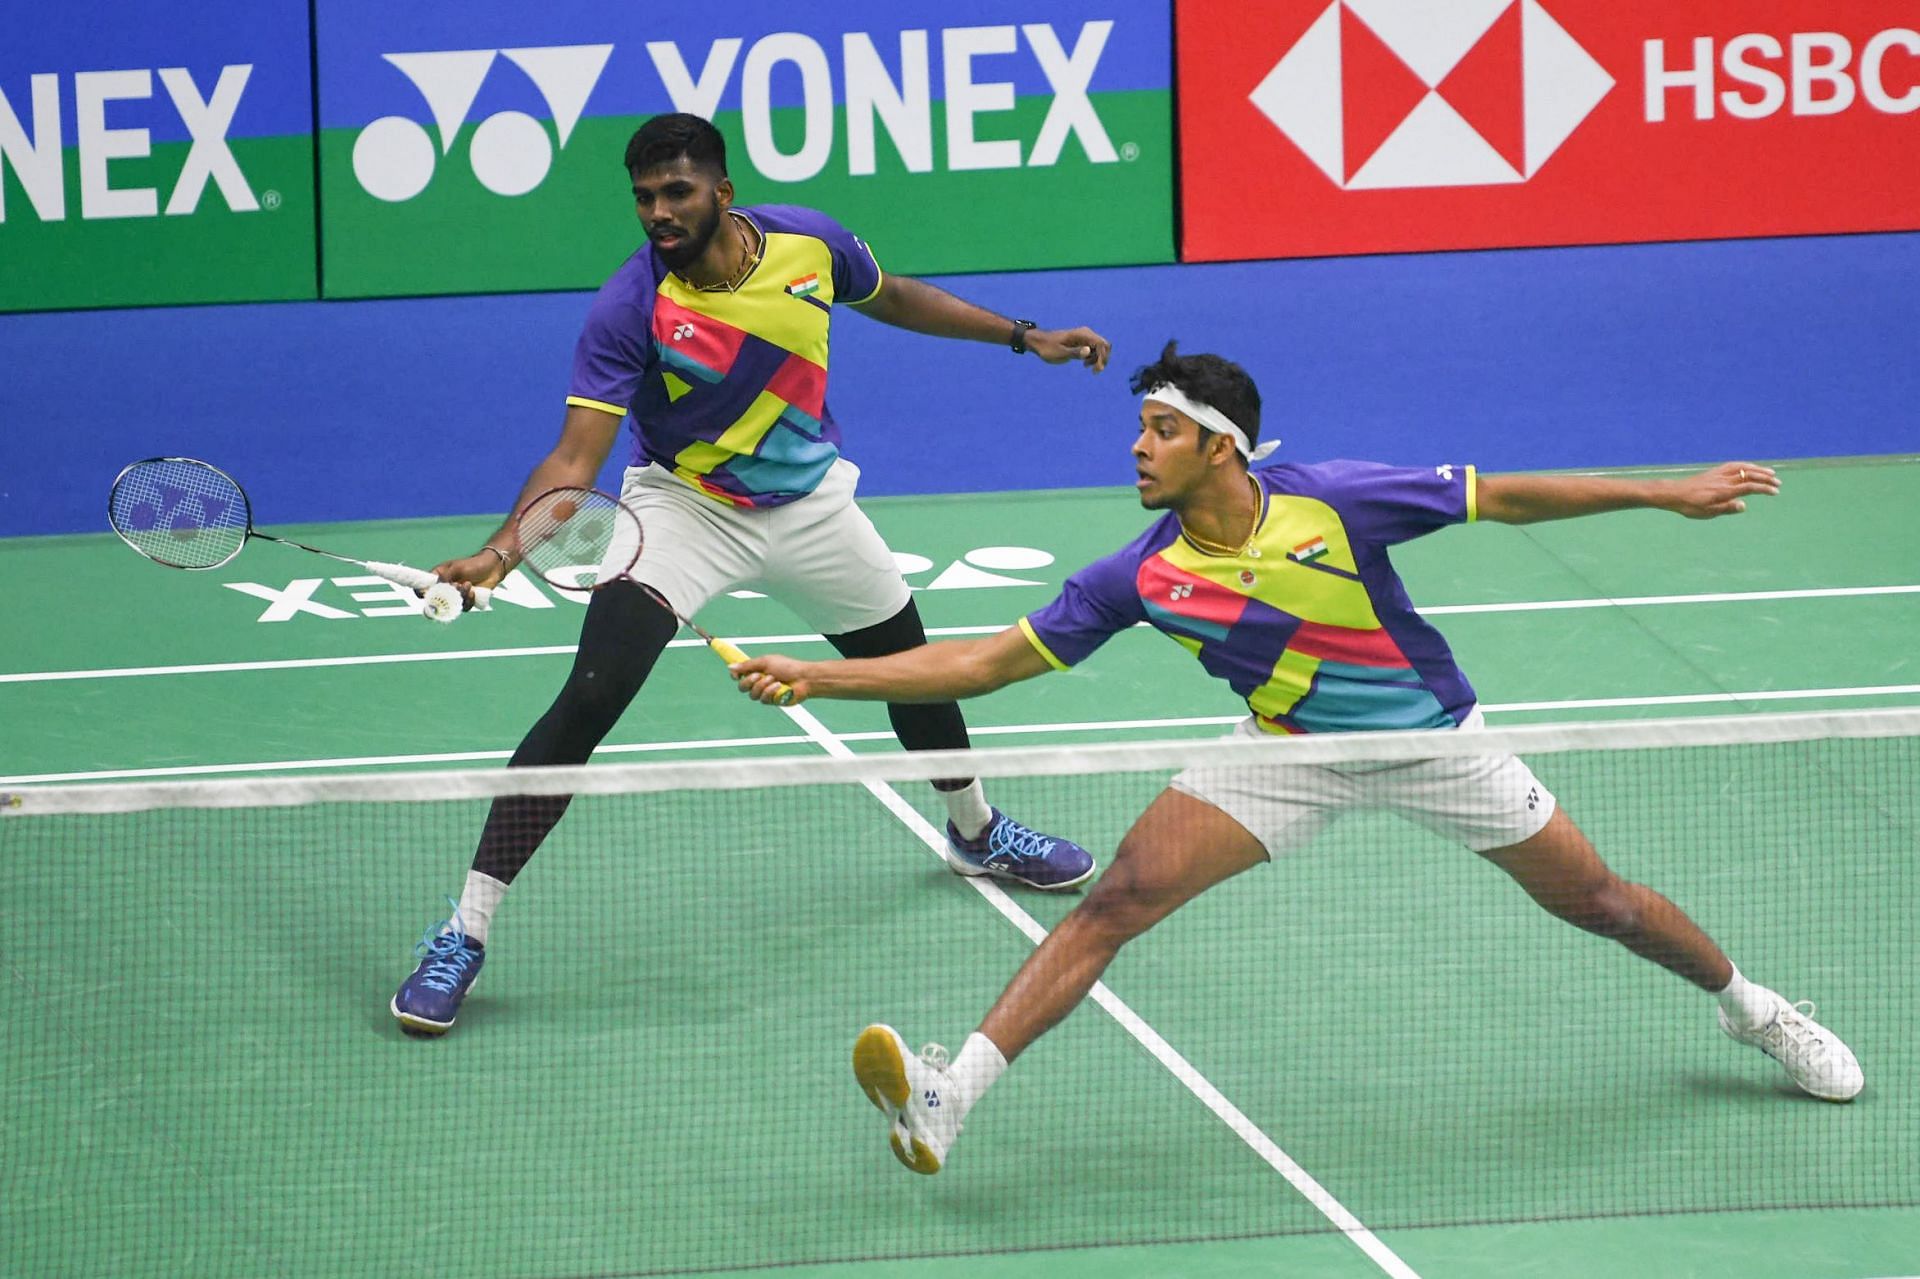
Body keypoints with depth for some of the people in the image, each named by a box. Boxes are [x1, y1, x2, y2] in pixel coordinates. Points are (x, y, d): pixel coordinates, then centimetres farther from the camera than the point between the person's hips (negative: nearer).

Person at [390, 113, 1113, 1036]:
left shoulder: (808, 242, -14)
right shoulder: (629, 310, -25)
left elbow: (893, 299, 10)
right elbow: (575, 457, -28)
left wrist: (1022, 337, 12)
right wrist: (499, 553, -44)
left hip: (808, 504, 4)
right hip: (682, 506, -4)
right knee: (587, 702, -22)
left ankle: (976, 831, 53)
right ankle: (463, 935, -18)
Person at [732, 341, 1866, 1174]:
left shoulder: (1335, 503, -23)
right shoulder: (1144, 578, -16)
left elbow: (1504, 497, -12)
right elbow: (987, 661, -13)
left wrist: (1670, 493, -12)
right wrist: (816, 677, -21)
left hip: (1433, 739, -1)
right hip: (1289, 755, 1)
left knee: (1600, 903, 7)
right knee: (1120, 897, -18)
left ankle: (1749, 1005, 37)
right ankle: (951, 1095, -24)